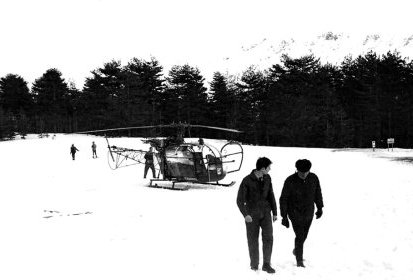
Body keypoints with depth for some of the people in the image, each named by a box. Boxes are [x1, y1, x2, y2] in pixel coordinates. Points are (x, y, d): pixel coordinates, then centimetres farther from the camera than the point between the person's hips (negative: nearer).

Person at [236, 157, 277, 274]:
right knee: (253, 241, 4)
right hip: (251, 215, -3)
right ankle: (254, 264, 23)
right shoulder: (247, 181, -16)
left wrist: (275, 213, 9)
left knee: (268, 237, -10)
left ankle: (266, 264, 2)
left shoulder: (267, 178, -2)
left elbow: (271, 195, 9)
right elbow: (240, 200, -14)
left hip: (265, 213, 3)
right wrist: (245, 215, -28)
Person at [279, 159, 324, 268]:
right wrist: (284, 217, -15)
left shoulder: (314, 178, -10)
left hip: (308, 214, 4)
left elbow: (317, 193, 8)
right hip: (295, 214, -4)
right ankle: (299, 261, 11)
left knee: (304, 235, 18)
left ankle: (296, 250, 46)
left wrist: (320, 208, 16)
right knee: (300, 236, -7)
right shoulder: (290, 181, -20)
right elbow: (283, 199, -14)